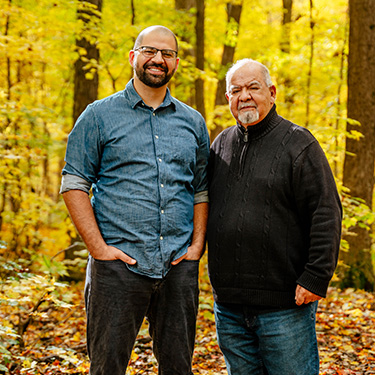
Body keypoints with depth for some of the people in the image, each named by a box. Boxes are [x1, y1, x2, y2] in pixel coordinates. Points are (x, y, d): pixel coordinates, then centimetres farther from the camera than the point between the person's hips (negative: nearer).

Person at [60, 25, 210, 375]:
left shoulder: (193, 122, 14)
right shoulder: (99, 116, 3)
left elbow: (202, 189, 16)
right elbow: (74, 184, -1)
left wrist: (197, 245, 2)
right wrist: (98, 248, -10)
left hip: (179, 267, 3)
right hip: (118, 264, -3)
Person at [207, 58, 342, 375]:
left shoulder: (298, 143, -5)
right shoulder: (221, 144, 13)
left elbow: (326, 213, -10)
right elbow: (206, 205, 23)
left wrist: (316, 278, -15)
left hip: (284, 302, -5)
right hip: (229, 303, 6)